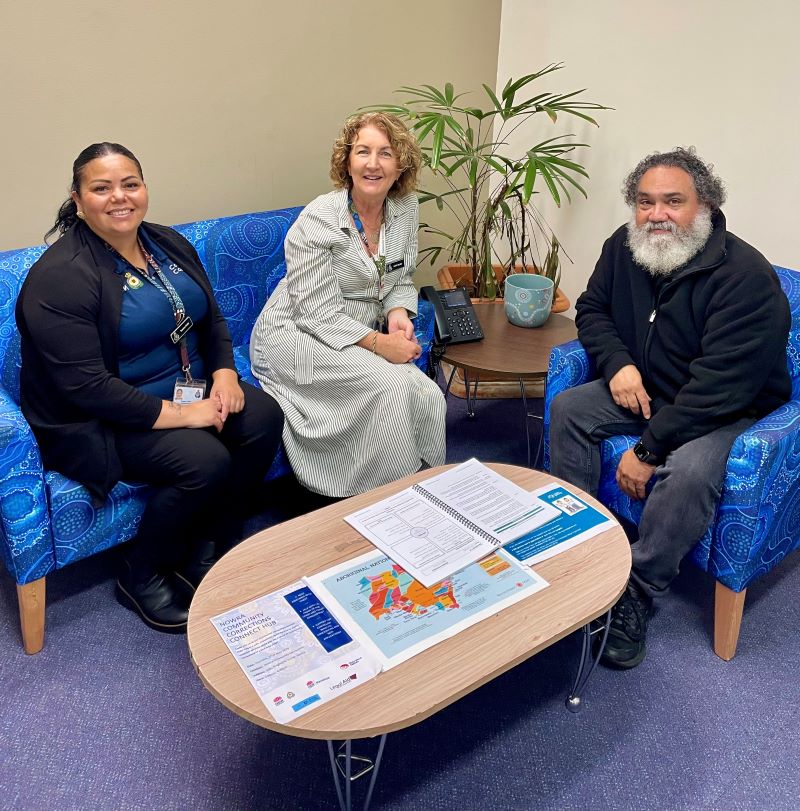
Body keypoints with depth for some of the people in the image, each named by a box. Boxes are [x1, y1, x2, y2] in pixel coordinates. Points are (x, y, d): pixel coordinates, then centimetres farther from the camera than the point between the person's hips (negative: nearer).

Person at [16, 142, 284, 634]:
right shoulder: (60, 276, -19)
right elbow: (85, 385, -24)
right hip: (102, 420, -7)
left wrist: (224, 372, -7)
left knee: (264, 418, -15)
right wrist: (176, 414, -25)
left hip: (187, 387, 8)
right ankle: (141, 577, -1)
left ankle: (209, 551, 3)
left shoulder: (170, 244, 5)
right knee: (204, 460, -28)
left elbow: (212, 318, 12)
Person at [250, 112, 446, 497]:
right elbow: (319, 315, -20)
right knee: (391, 385, -29)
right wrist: (378, 342, -26)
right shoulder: (317, 220, -18)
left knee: (429, 396, -20)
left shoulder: (406, 207, 0)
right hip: (297, 335, -5)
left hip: (359, 338, 6)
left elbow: (401, 281, 11)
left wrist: (398, 314, -10)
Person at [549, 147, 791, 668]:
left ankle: (637, 596, -15)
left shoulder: (746, 276, -26)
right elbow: (592, 309, 8)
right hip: (646, 389, 7)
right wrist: (617, 364, -14)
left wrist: (648, 451, -28)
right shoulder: (623, 248, -5)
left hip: (731, 411, -6)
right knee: (568, 408, -9)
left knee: (689, 471, -34)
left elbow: (722, 384, -30)